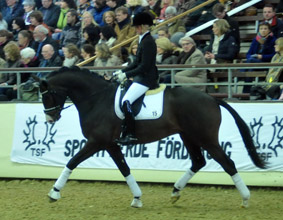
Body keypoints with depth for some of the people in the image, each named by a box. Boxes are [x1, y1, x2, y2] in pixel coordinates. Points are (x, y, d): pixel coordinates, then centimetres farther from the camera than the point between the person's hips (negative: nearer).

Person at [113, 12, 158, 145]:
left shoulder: (147, 42, -16)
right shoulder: (143, 40, 16)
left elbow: (144, 66, -20)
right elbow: (137, 63, 21)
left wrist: (126, 75, -17)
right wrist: (122, 72, 12)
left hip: (146, 79, -11)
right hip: (141, 77, 11)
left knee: (126, 101, -21)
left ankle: (131, 134, -21)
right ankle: (125, 131, 11)